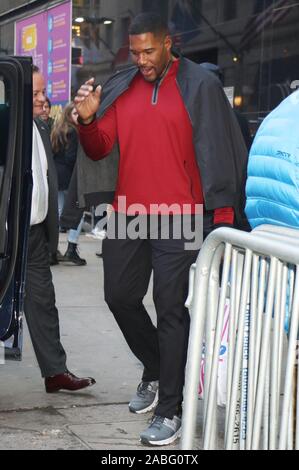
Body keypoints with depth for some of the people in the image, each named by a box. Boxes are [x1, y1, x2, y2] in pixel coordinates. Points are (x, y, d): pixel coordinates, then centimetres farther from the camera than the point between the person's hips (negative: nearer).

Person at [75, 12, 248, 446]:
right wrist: (88, 120, -12)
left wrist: (223, 214, -10)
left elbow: (220, 151, -5)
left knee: (171, 310, -1)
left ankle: (169, 410, 7)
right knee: (119, 295, 11)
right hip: (127, 213, 5)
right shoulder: (120, 88, 9)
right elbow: (99, 149, 9)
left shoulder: (200, 86, -4)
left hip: (179, 217, -5)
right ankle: (155, 370, 36)